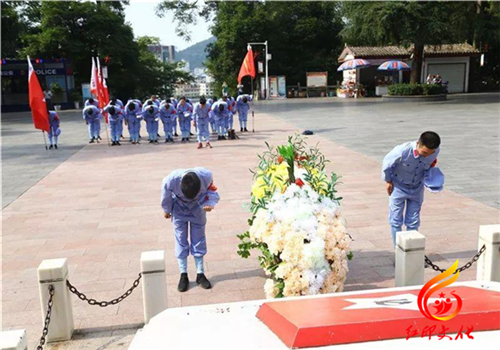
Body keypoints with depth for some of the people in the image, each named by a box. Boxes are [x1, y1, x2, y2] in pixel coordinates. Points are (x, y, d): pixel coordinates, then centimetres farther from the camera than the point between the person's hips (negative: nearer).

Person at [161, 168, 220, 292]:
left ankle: (200, 274, 15)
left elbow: (211, 191, -19)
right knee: (181, 240, 1)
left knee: (199, 239, 4)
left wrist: (210, 204, -41)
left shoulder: (206, 176, -38)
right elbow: (166, 196, -15)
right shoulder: (171, 180, -37)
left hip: (197, 208, 1)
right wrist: (166, 210, 3)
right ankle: (183, 276, 12)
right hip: (179, 209, -1)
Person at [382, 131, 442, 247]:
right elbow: (387, 162, -14)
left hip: (417, 188, 3)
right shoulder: (402, 151, -34)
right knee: (396, 221, 1)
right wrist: (388, 181, -5)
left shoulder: (435, 151, -22)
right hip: (398, 187, -3)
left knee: (413, 222, 7)